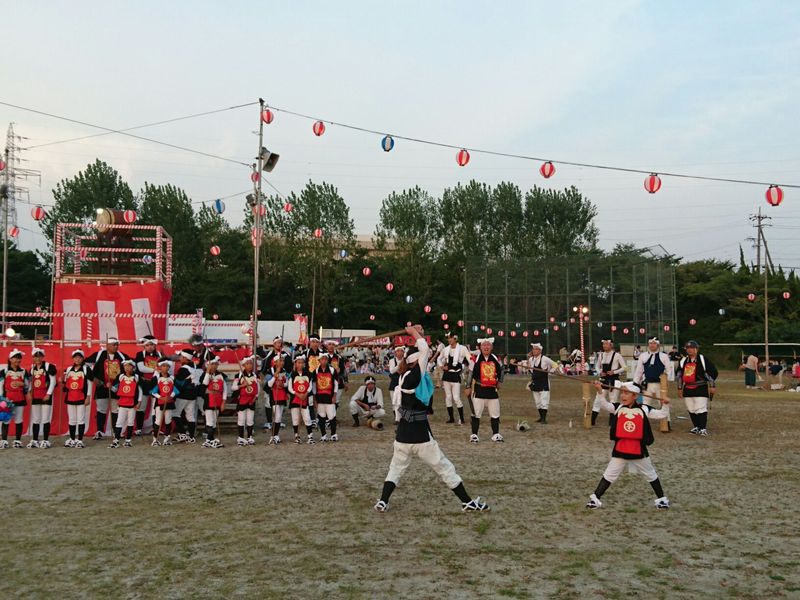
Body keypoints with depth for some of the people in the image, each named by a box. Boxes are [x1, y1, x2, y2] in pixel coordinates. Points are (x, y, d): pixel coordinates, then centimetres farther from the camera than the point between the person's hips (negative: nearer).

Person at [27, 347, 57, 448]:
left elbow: (53, 381, -8)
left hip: (46, 396, -6)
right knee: (35, 419, 10)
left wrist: (48, 394, -12)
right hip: (35, 396, 6)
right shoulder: (32, 368, 12)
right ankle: (34, 440, 17)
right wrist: (29, 392, 4)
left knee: (45, 419, -4)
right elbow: (31, 381, 19)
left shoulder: (49, 366, -7)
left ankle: (46, 440, 2)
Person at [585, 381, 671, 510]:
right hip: (620, 449, 0)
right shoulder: (617, 407, -2)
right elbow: (604, 405, -18)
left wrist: (665, 404, -19)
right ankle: (595, 498, 12)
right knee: (609, 474, 6)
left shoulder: (643, 409, -3)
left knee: (651, 475, 18)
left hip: (639, 449, 0)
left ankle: (661, 498, 34)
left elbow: (662, 415, -2)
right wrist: (600, 391, -32)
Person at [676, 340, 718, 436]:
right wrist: (679, 388, 18)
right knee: (691, 410, 10)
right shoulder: (683, 361, 10)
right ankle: (696, 427, 22)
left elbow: (713, 372, -4)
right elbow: (679, 375, 18)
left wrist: (712, 386, -5)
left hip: (701, 389, -6)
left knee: (701, 409, -10)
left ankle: (703, 428, -3)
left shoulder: (703, 360, -6)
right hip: (687, 389, 6)